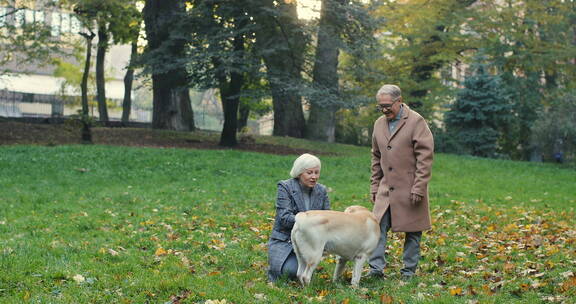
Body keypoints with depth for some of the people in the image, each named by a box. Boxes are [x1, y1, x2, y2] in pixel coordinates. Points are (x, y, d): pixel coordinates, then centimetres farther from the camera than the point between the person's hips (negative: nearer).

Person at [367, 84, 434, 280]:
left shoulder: (416, 122, -8)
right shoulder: (379, 124, 12)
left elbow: (425, 157, -11)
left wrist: (418, 188, -15)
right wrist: (374, 186, 16)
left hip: (409, 189, -5)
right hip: (386, 189, 5)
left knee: (412, 231, 4)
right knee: (378, 227, -3)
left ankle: (409, 270, 14)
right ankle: (376, 268, 0)